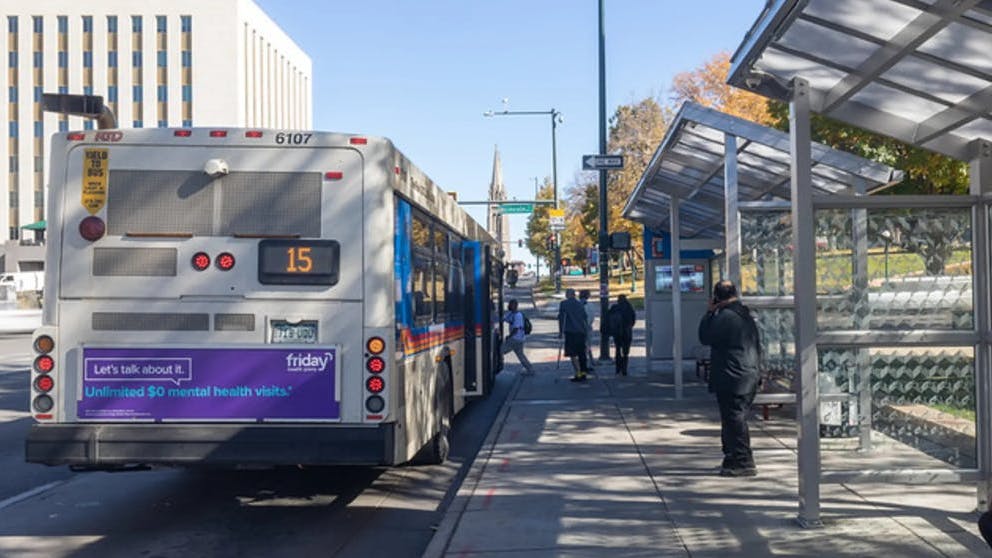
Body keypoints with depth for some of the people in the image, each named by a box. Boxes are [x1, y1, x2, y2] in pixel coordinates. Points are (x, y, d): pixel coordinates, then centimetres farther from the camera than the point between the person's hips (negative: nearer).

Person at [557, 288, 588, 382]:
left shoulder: (564, 304, -2)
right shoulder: (580, 304, 13)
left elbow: (561, 318, -5)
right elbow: (585, 318, 16)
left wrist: (560, 331, -1)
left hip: (570, 332, -5)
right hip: (581, 332, 5)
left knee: (572, 354, -3)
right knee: (581, 353, 14)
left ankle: (578, 374, -10)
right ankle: (583, 373, 15)